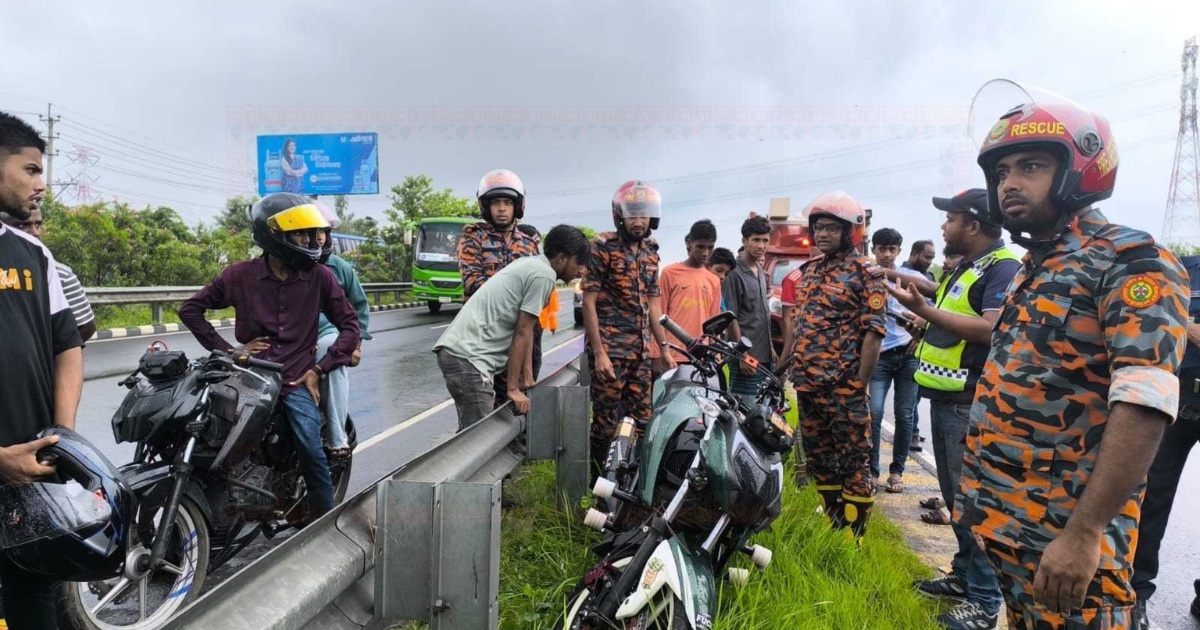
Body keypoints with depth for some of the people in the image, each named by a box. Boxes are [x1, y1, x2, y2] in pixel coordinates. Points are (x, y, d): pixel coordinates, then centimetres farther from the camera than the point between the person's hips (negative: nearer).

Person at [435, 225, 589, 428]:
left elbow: (525, 330, 21)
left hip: (457, 350, 10)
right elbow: (522, 333, -11)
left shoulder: (530, 265, 20)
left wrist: (526, 374, 20)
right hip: (467, 355, -10)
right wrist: (512, 388, -7)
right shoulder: (543, 275, -9)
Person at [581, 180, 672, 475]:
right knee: (606, 423, -4)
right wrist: (598, 353, -15)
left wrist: (665, 348, 15)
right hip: (609, 348, -6)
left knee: (641, 421, 7)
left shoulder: (650, 252, 14)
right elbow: (588, 302, -9)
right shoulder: (603, 246, -6)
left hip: (641, 351, 6)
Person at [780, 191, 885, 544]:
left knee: (854, 461, 1)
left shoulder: (866, 273, -7)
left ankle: (853, 537, 10)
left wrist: (859, 386, -16)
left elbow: (874, 332, -12)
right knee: (818, 457, 16)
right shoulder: (807, 272, 14)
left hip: (843, 387, -7)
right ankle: (832, 525, 30)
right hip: (807, 383, 8)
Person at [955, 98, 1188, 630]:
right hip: (1003, 516, 8)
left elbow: (1143, 409, -23)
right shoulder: (1033, 269, 13)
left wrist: (1084, 533, -28)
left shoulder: (1130, 263, -13)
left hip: (1064, 527, -8)